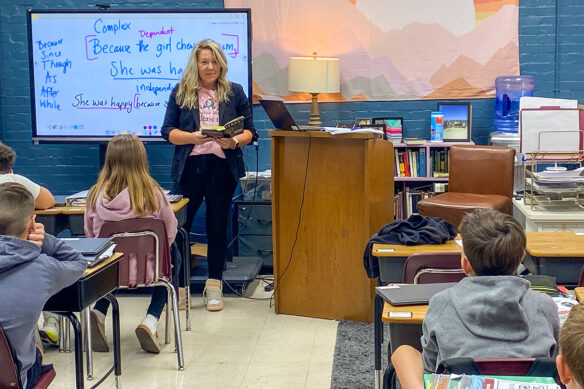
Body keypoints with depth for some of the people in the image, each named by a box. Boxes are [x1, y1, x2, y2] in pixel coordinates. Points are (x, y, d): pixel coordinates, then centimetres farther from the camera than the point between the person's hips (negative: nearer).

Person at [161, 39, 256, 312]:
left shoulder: (234, 92, 9)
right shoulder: (180, 92, 7)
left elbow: (249, 130, 7)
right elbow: (168, 131, 2)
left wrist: (235, 141, -14)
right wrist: (192, 137, -16)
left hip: (223, 167, 1)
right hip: (189, 166, 0)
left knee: (217, 225, 6)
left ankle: (214, 285, 17)